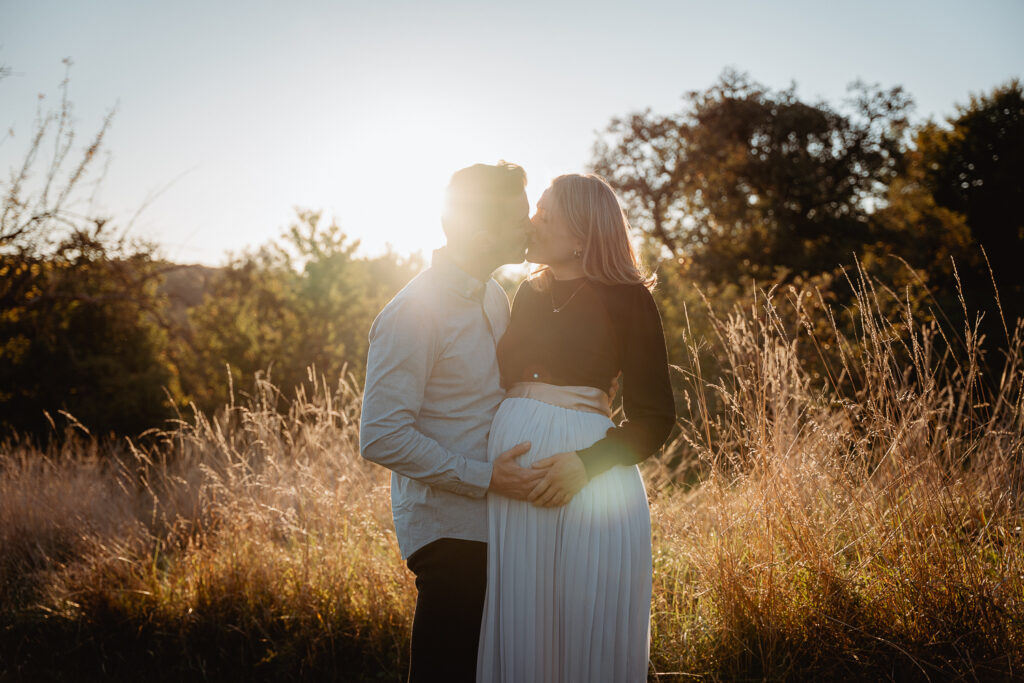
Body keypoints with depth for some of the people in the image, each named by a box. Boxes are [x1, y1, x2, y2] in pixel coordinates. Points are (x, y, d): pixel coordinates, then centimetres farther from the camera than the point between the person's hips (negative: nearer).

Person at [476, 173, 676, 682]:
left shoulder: (627, 299, -1)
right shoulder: (529, 295, 17)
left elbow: (654, 419, -5)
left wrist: (586, 463, -18)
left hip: (589, 479, -5)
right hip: (511, 468, 5)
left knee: (590, 640, 1)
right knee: (519, 634, 8)